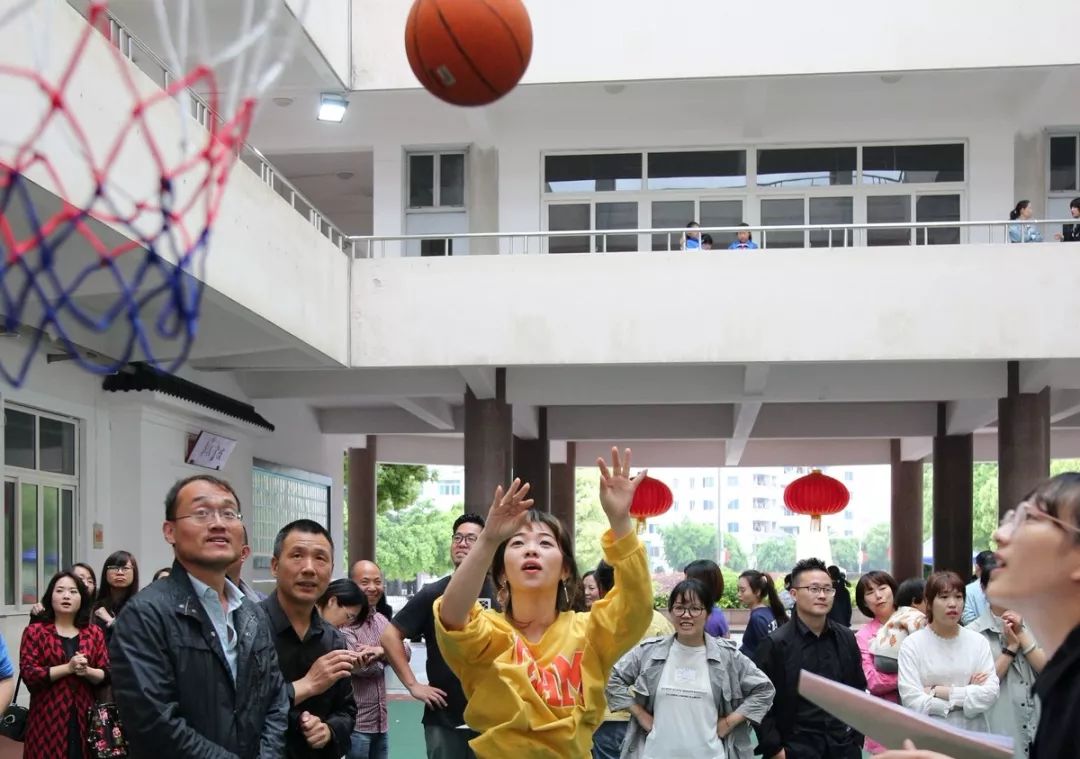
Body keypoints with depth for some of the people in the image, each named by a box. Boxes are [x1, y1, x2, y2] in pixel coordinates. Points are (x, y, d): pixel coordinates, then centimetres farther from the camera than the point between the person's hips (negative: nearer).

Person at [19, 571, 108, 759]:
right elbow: (28, 673, -8)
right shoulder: (35, 631, 2)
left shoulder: (94, 632, 9)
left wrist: (87, 671, -14)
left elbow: (106, 674, 6)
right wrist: (68, 668, -16)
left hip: (84, 718, 2)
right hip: (47, 718, -2)